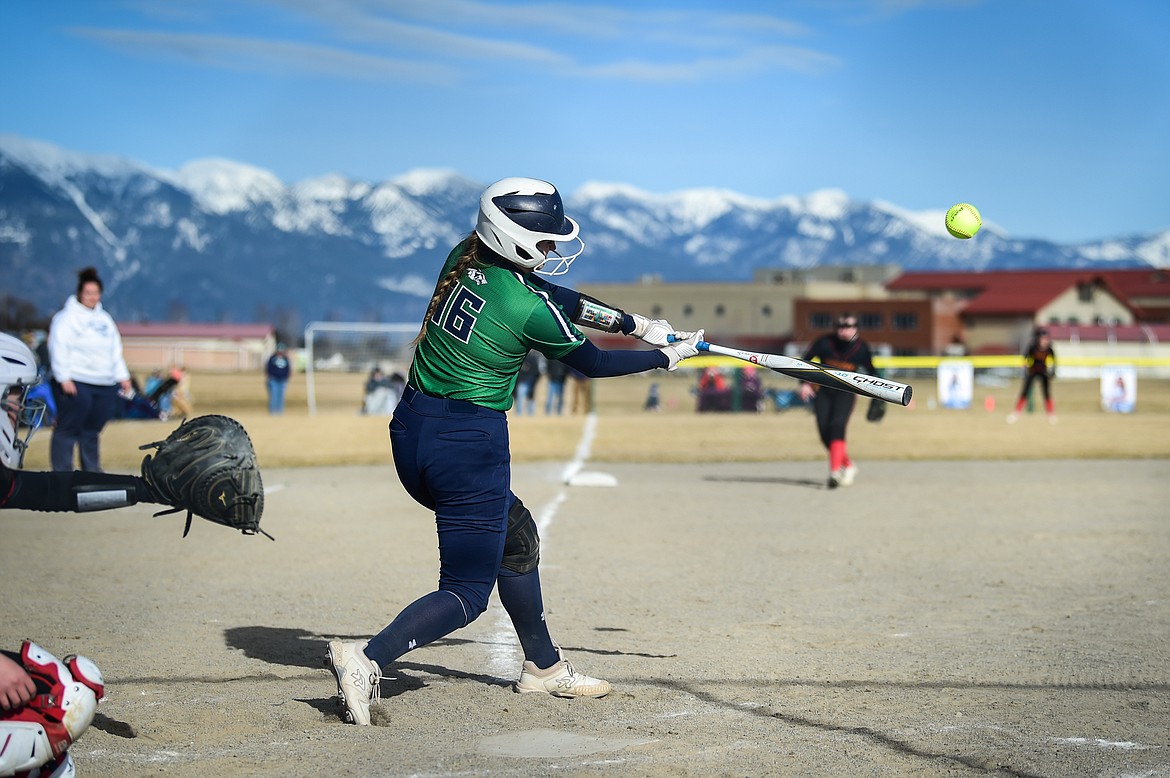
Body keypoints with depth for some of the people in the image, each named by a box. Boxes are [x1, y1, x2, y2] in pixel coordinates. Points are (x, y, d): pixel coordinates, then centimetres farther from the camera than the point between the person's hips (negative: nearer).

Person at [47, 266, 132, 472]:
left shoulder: (105, 319, 20)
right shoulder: (66, 317, -2)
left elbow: (116, 351, 23)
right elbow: (58, 349, -9)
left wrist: (122, 376, 15)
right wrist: (64, 378, -16)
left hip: (105, 385, 6)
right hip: (76, 383, -6)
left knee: (92, 430, 9)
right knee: (68, 429, -6)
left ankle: (92, 471, 16)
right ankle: (62, 473, -5)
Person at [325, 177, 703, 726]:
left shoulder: (465, 260, 3)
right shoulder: (531, 310, -17)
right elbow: (590, 363, 0)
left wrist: (637, 324, 16)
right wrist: (667, 357, 13)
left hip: (410, 432, 9)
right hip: (469, 442, -9)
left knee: (516, 533, 25)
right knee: (467, 592, 1)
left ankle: (543, 667, 35)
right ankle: (367, 659, -18)